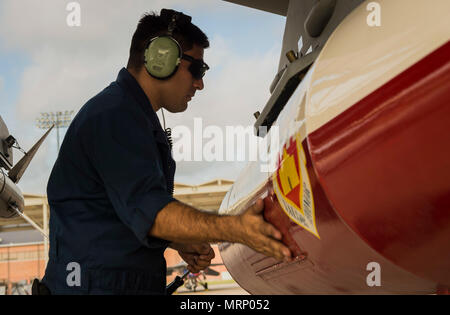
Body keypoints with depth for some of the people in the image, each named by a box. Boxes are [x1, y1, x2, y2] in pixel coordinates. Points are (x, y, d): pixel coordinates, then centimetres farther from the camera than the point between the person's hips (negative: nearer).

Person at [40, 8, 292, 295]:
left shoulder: (138, 118, 20)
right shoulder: (114, 115, -15)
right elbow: (147, 209, -27)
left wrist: (181, 243, 9)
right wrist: (235, 229, -38)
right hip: (98, 284, -10)